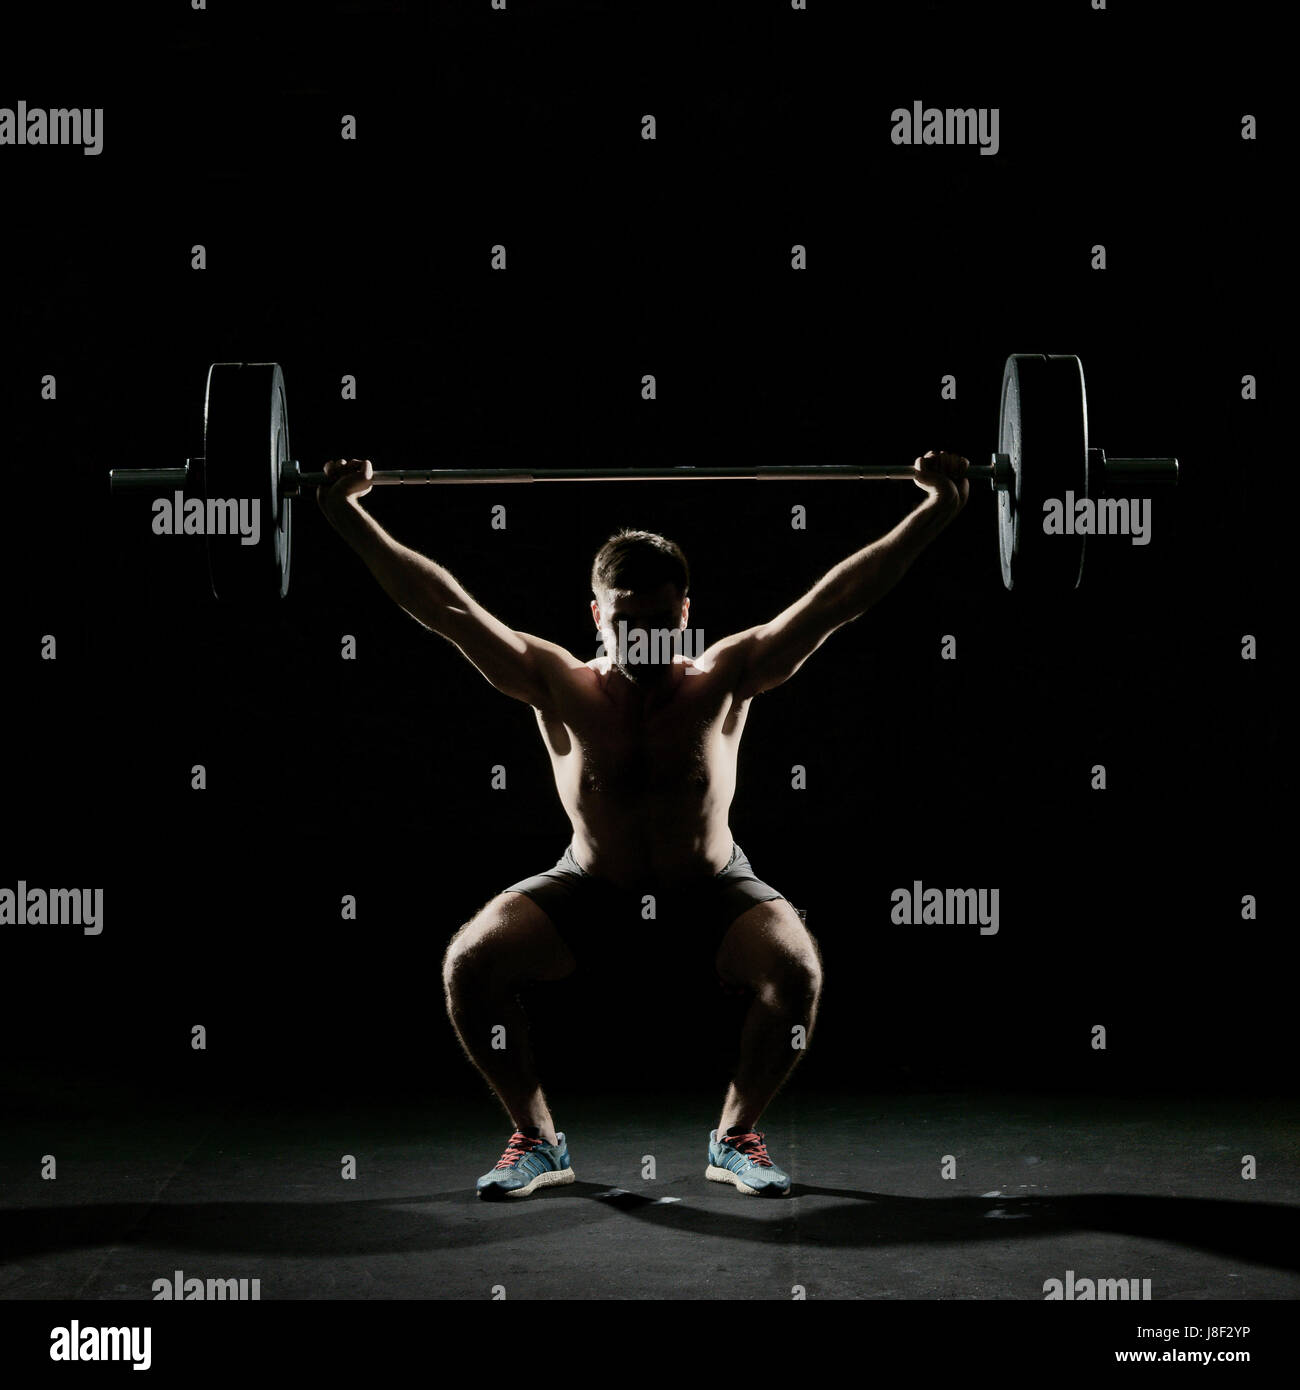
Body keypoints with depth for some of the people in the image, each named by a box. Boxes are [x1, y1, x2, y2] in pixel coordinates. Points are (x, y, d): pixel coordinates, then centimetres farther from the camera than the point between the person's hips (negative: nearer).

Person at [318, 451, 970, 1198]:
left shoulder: (723, 683, -20)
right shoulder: (562, 690, -19)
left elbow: (837, 599, -24)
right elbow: (447, 607, -21)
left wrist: (937, 511, -29)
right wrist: (349, 519, -26)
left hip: (710, 888, 0)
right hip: (589, 885, 1)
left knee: (796, 968, -28)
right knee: (468, 965, -21)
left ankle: (737, 1135, -3)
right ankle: (537, 1138, -1)